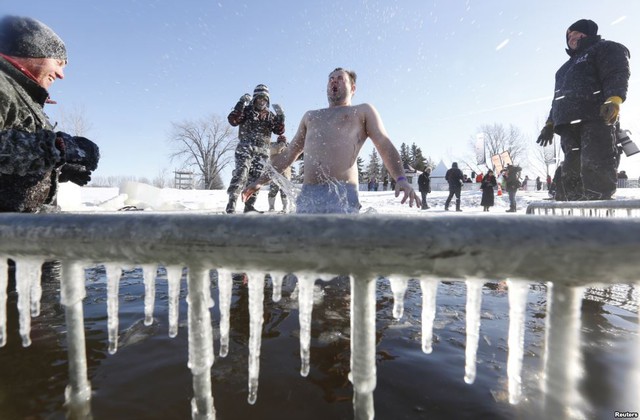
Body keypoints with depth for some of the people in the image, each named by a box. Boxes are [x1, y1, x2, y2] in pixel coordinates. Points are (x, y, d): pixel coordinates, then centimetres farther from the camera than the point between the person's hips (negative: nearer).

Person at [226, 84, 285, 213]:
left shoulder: (270, 115, 18)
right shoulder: (246, 110, 7)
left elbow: (279, 131, 7)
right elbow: (233, 120, -10)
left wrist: (280, 116, -7)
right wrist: (241, 103, -15)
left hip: (262, 151, 4)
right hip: (246, 147, -4)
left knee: (256, 177, 3)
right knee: (241, 172, -21)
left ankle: (249, 206, 9)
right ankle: (231, 203, -23)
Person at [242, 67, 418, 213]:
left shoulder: (363, 111, 18)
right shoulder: (310, 116, 30)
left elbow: (385, 146, 5)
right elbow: (288, 154, 31)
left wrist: (401, 178, -13)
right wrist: (260, 181, 26)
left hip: (343, 194, -3)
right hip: (307, 194, 4)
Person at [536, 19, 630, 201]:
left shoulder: (605, 48, 14)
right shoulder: (568, 66, 37)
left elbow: (617, 74, -4)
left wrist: (614, 99, -24)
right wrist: (550, 123, 22)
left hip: (595, 119, -7)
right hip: (569, 124, 7)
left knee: (594, 168, -20)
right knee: (571, 172, -2)